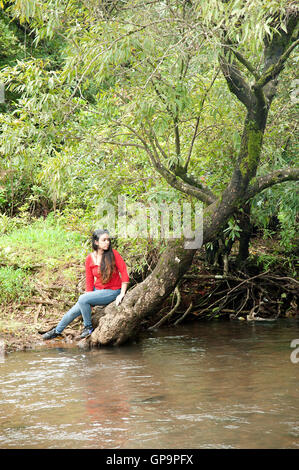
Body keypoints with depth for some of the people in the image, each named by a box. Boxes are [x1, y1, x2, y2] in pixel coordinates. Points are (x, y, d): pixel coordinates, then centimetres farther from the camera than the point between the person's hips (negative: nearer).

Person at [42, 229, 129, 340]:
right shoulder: (90, 259, -4)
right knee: (75, 310, -2)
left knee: (82, 299, -25)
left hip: (112, 292, -4)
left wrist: (122, 294, -15)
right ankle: (57, 331, 19)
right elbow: (89, 281, 1)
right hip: (97, 289, 4)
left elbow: (124, 273, -11)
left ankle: (88, 327, -8)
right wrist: (89, 304, -6)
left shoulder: (113, 254, -13)